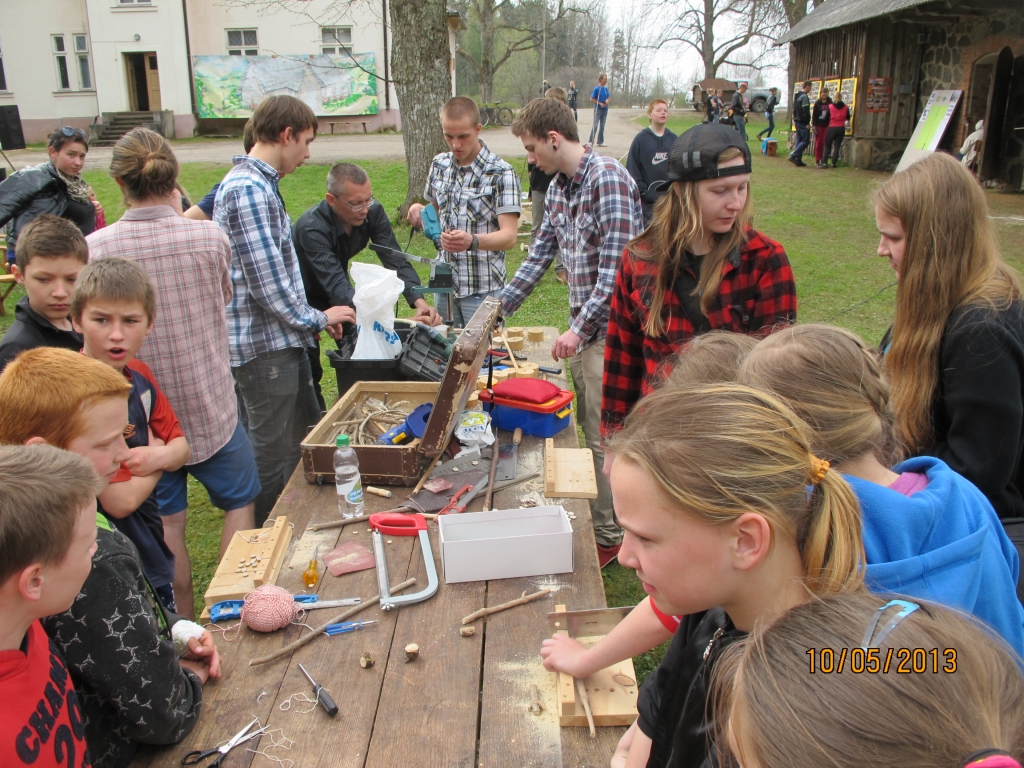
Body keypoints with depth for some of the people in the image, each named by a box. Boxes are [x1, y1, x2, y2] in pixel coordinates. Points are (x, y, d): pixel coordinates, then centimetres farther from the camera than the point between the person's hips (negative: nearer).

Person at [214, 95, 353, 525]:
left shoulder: (260, 184, 15)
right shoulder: (247, 190, -19)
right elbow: (266, 282, -22)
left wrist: (310, 318, 15)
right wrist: (317, 318, -8)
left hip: (283, 339, 11)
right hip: (263, 345, -10)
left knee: (309, 436, 19)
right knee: (272, 454, 3)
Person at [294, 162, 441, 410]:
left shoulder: (373, 212, -20)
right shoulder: (311, 228, -36)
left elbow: (395, 259, -23)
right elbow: (337, 287, -44)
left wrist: (419, 301, -41)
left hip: (336, 290, 5)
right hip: (303, 299, -5)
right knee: (309, 373, -5)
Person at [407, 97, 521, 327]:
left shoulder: (501, 174, -11)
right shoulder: (439, 165, 7)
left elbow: (510, 236, -18)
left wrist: (473, 241, -36)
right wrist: (420, 213, -2)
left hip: (483, 289, -5)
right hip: (443, 283, 5)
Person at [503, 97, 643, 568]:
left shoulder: (608, 179, -17)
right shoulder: (558, 189, 11)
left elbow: (617, 267, -22)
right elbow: (539, 256, 18)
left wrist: (580, 328, -20)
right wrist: (499, 308, 17)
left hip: (611, 326, -9)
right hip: (584, 325, 9)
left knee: (603, 436, -1)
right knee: (588, 428, 17)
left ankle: (607, 537, 13)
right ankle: (602, 517, 33)